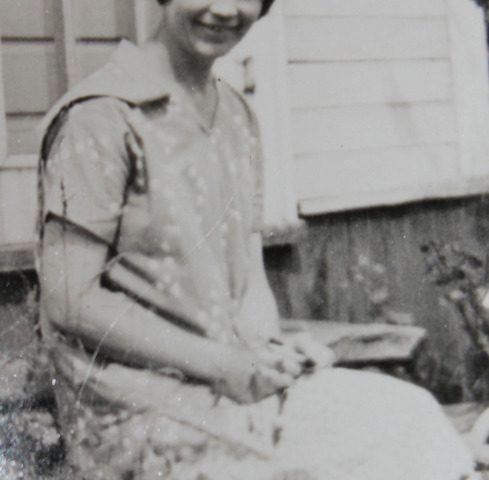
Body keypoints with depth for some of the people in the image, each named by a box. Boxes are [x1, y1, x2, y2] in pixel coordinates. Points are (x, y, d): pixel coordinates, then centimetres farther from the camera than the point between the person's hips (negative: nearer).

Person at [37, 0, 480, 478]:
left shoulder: (237, 116, 14)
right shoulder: (98, 116, -11)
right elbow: (70, 302, -16)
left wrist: (270, 349, -6)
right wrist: (219, 364, -17)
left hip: (235, 380, 7)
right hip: (139, 412, -7)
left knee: (409, 417, -10)